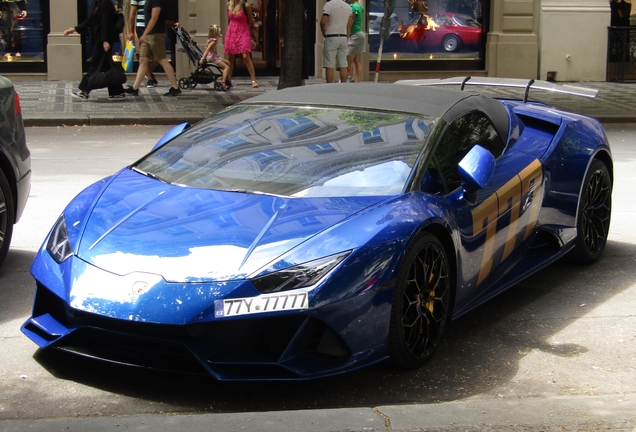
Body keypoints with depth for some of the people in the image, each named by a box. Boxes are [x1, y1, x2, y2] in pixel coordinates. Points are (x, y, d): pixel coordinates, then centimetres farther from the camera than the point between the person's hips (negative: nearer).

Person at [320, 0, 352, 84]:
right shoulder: (348, 7, 12)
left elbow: (323, 22, -14)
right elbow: (349, 25, 12)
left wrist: (324, 33, 2)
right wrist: (347, 38, 17)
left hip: (331, 37, -5)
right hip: (343, 37, 5)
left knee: (329, 66, -4)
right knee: (343, 65, 5)